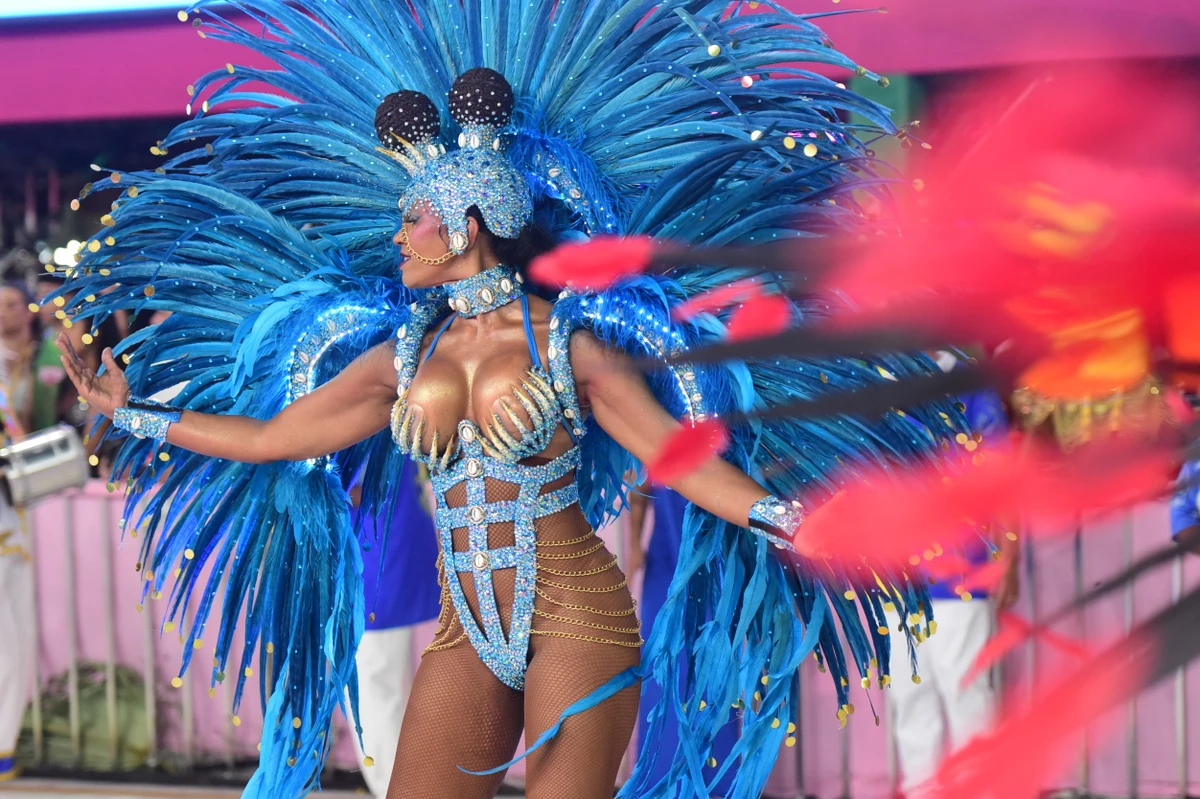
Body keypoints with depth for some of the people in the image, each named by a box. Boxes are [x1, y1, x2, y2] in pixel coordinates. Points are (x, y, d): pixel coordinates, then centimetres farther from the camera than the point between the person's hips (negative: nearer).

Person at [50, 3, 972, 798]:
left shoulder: (567, 341, -3)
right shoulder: (401, 358, 10)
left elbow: (679, 457, -7)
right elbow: (269, 437, 16)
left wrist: (786, 517, -21)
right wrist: (133, 411, 19)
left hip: (575, 613, -5)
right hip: (469, 632, 5)